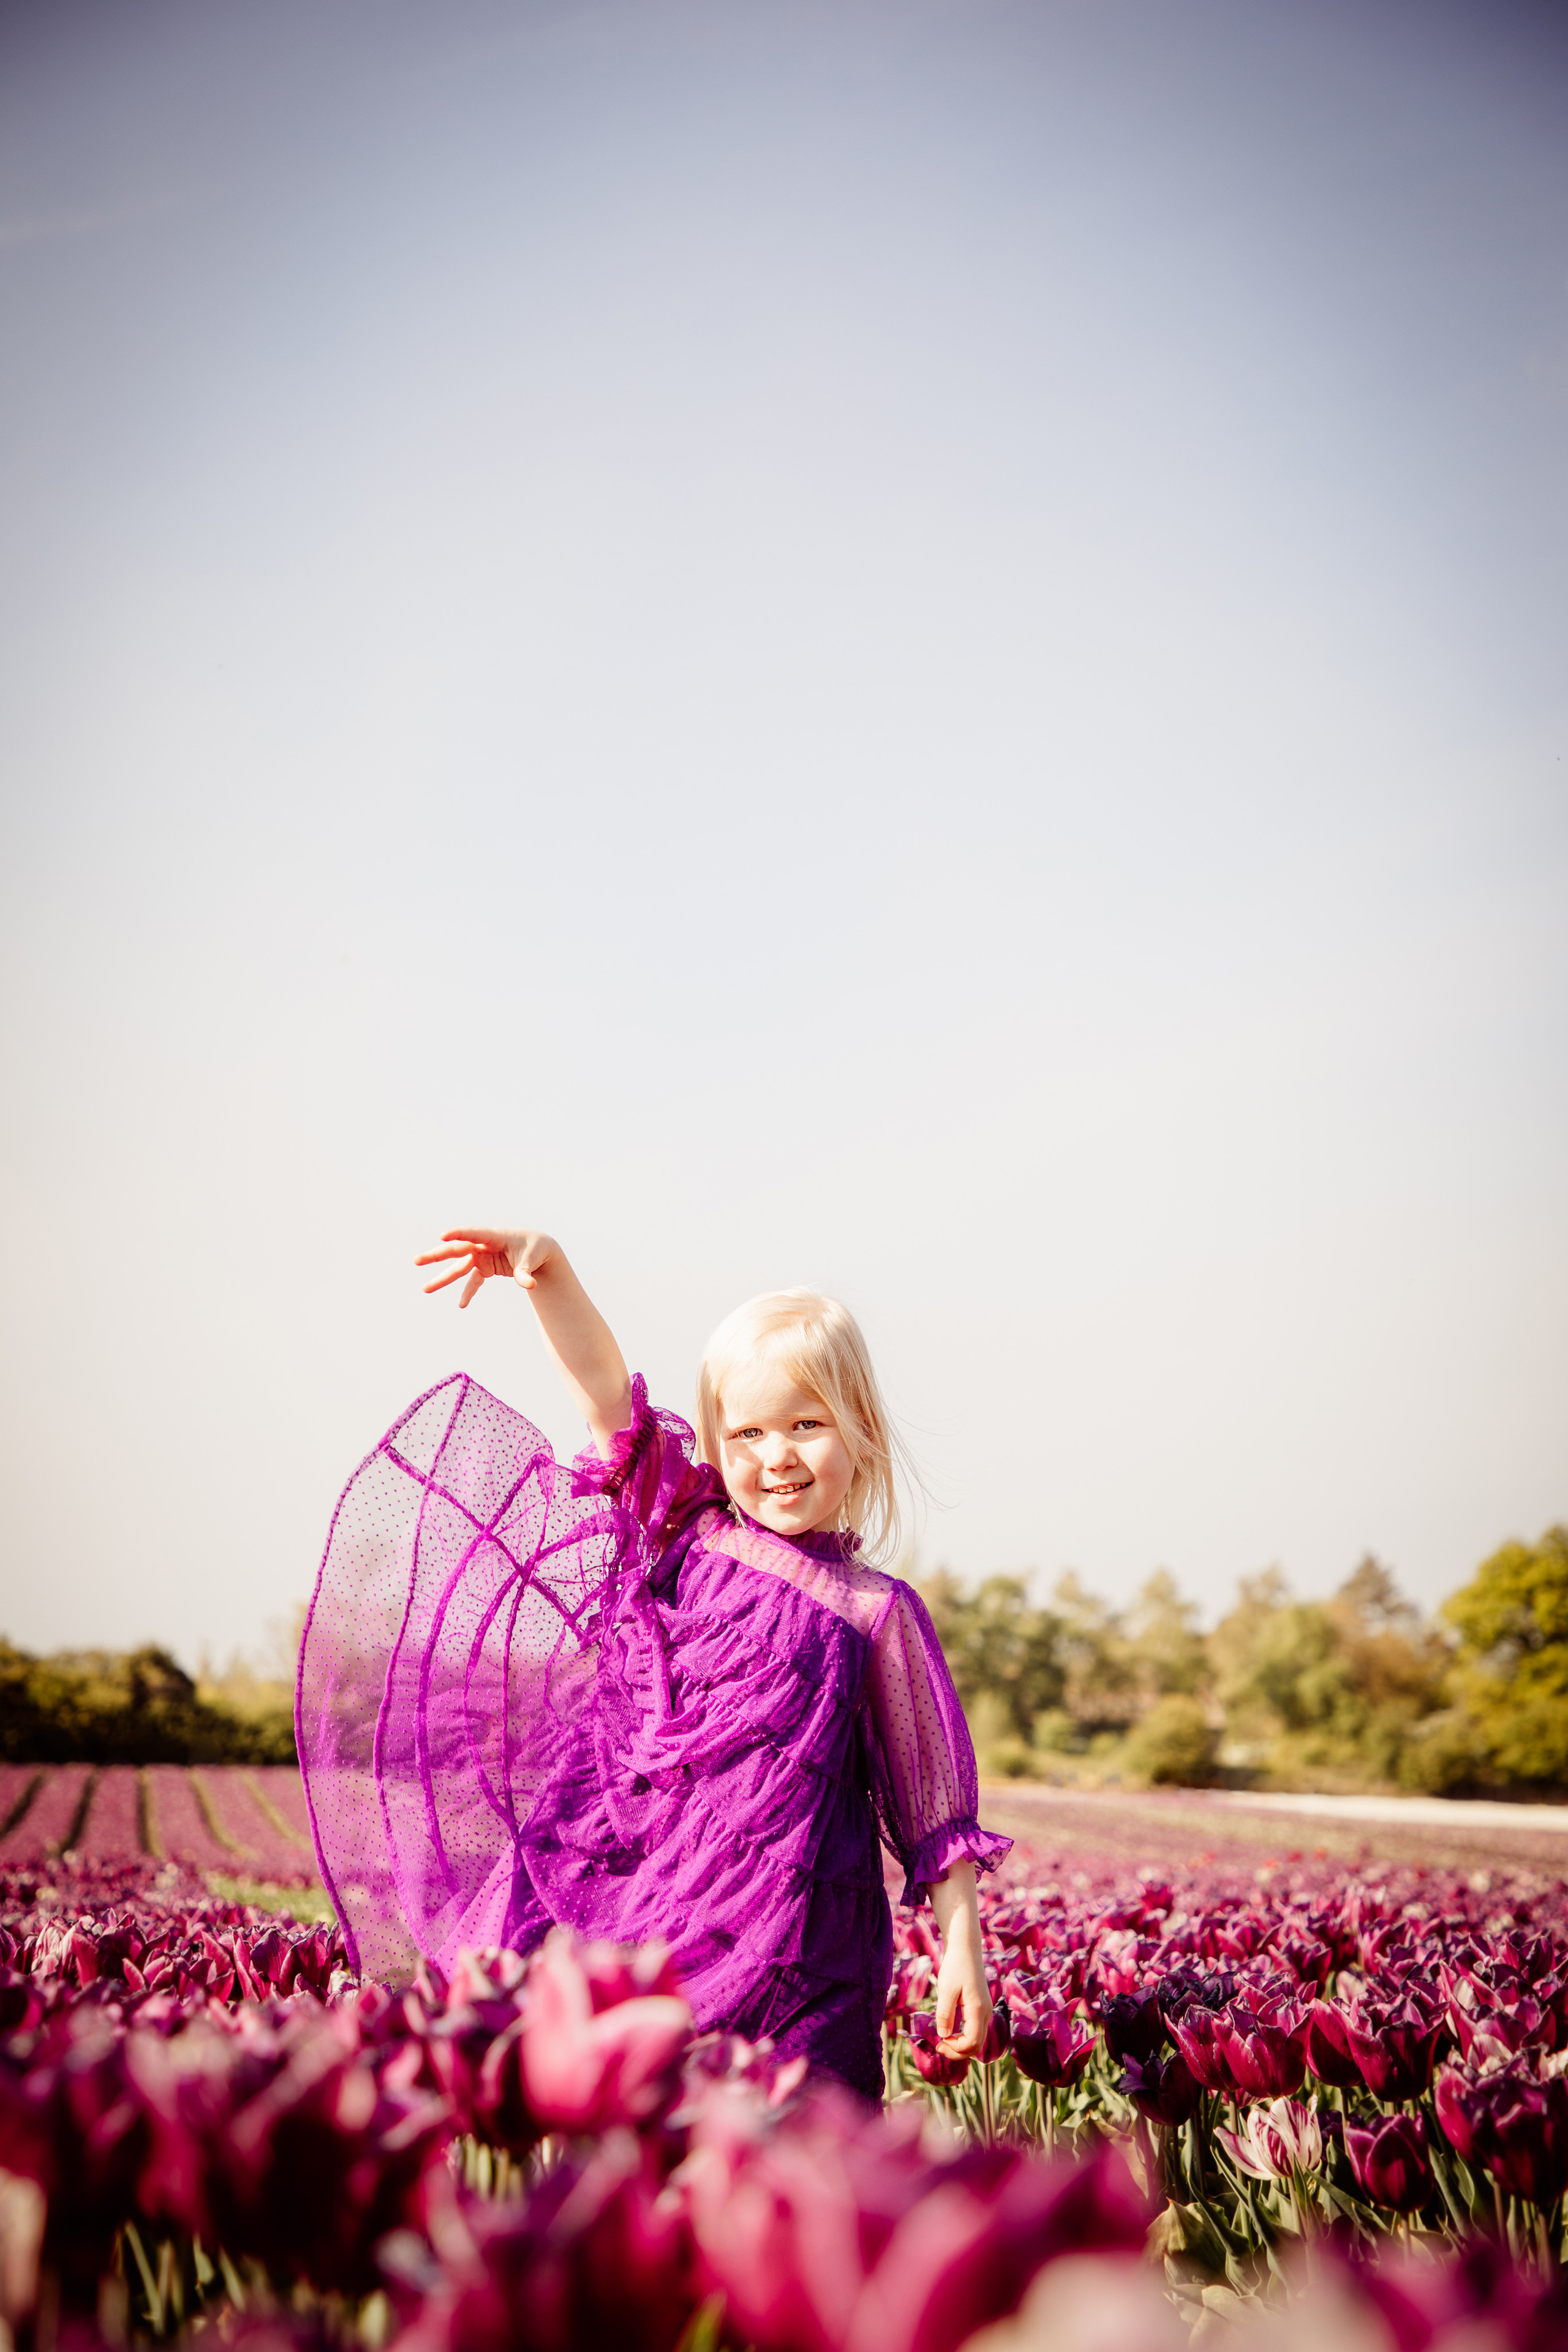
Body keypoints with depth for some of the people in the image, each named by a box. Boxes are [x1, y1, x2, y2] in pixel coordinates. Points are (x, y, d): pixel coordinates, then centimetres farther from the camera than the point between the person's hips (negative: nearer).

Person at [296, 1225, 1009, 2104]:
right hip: (625, 1916, 2)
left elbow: (935, 1807, 7)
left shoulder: (874, 1612, 3)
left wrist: (964, 1948, 3)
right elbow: (606, 1391, -1)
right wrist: (548, 1264, -14)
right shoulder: (683, 1531, 8)